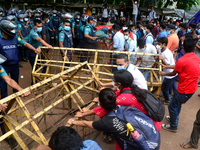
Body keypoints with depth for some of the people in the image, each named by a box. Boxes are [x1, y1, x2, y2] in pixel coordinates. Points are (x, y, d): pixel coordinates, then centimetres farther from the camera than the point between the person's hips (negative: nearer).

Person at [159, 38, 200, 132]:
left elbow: (173, 73, -8)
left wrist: (163, 73, 10)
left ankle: (173, 126, 25)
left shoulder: (182, 60, -24)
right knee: (178, 104, 28)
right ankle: (173, 118, 47)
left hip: (184, 90, -8)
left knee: (172, 106, 10)